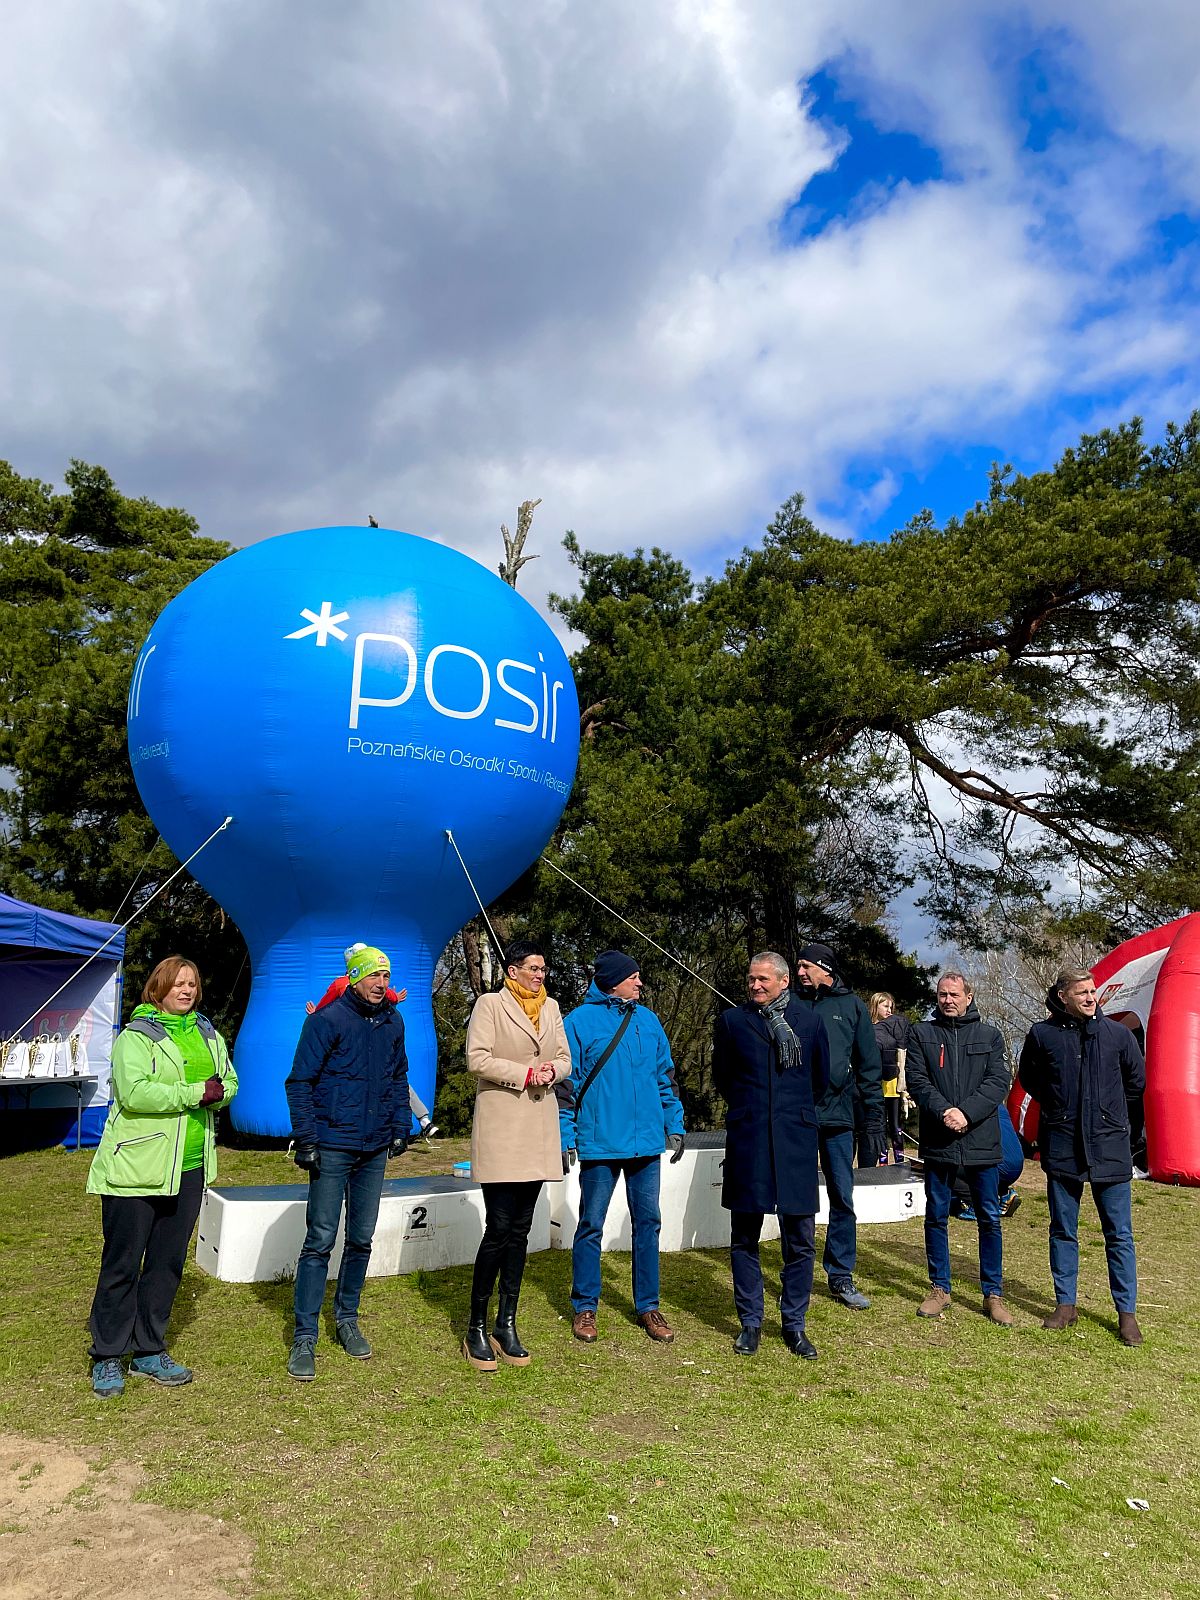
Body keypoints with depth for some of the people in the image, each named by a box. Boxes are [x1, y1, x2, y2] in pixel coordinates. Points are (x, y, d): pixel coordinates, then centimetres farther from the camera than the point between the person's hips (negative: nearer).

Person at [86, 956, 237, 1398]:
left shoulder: (208, 1035, 11)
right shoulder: (136, 1037, -9)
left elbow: (230, 1081, 12)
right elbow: (135, 1091, -22)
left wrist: (218, 1092, -11)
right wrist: (196, 1092, -20)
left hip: (189, 1169, 6)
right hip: (136, 1167, -6)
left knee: (168, 1262, 13)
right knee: (122, 1263, 3)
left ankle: (148, 1352, 26)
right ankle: (107, 1357, 18)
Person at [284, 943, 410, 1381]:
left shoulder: (392, 1021, 6)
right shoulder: (327, 1020, -11)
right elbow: (299, 1082, -9)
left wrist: (400, 1126, 11)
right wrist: (306, 1139, -13)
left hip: (375, 1149, 5)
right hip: (332, 1147, -5)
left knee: (362, 1239, 13)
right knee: (321, 1240, -2)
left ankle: (347, 1318, 29)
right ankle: (304, 1337, 8)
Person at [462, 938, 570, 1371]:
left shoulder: (551, 1007, 12)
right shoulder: (490, 1004, -5)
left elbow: (565, 1059, 14)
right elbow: (477, 1058, -13)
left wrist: (551, 1071, -8)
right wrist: (526, 1074, -14)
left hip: (538, 1127, 6)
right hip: (499, 1126, -5)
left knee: (519, 1229, 10)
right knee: (499, 1227, -5)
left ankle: (506, 1324, 20)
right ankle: (476, 1327, 10)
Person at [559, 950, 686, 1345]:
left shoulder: (647, 1020, 8)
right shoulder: (580, 1021, -7)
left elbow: (665, 1077, 14)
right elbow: (566, 1084, -5)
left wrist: (674, 1126, 10)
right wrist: (566, 1139, -8)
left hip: (646, 1141, 4)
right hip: (599, 1143, -4)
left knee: (647, 1223, 11)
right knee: (591, 1226, 7)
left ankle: (648, 1306, 24)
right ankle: (584, 1307, 22)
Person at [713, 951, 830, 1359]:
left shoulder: (809, 1021, 4)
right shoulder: (732, 1020, 3)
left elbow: (821, 1079, 16)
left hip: (796, 1141, 0)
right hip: (746, 1141, 0)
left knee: (800, 1240, 5)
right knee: (744, 1238, 7)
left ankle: (794, 1324, 20)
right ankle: (750, 1322, 21)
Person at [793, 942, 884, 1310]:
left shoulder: (851, 1006, 4)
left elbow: (869, 1069, 4)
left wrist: (873, 1124, 0)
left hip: (838, 1115, 0)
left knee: (842, 1199, 7)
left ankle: (841, 1276, 20)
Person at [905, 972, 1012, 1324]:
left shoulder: (989, 1035, 6)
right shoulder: (921, 1034, 6)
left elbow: (999, 1080, -4)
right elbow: (916, 1080, -2)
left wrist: (966, 1113, -15)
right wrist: (944, 1111, -17)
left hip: (981, 1140, 0)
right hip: (937, 1142, 0)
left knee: (989, 1219, 8)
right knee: (935, 1217, 9)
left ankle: (993, 1293, 22)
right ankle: (939, 1288, 24)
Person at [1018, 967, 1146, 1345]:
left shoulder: (1117, 1033, -3)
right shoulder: (1042, 1034, -4)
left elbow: (1136, 1080, 12)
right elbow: (1028, 1078, 12)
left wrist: (1108, 1113, 12)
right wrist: (1057, 1107, 7)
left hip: (1109, 1147, 0)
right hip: (1062, 1148, 0)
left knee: (1119, 1234, 6)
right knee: (1063, 1231, 11)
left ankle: (1126, 1312, 19)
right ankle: (1065, 1304, 24)